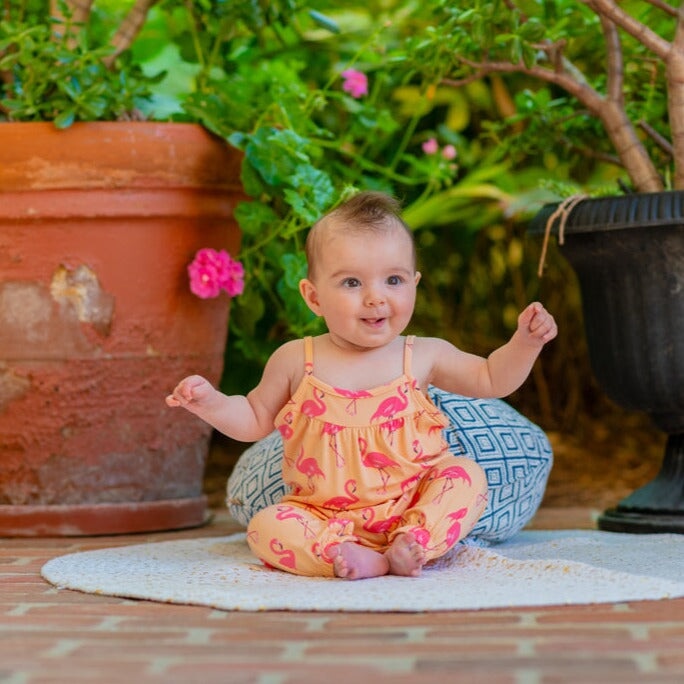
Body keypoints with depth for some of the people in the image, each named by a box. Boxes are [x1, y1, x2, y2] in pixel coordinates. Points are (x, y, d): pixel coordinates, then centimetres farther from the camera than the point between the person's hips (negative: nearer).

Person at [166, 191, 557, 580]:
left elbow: (490, 379, 13)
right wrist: (210, 402, -5)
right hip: (325, 515, -1)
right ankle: (354, 557, -37)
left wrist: (524, 342, -3)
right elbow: (256, 419, 12)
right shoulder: (296, 361, -1)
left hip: (412, 506, 1)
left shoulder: (423, 356, 1)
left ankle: (411, 545, -32)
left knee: (467, 476, -20)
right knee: (266, 527, -24)